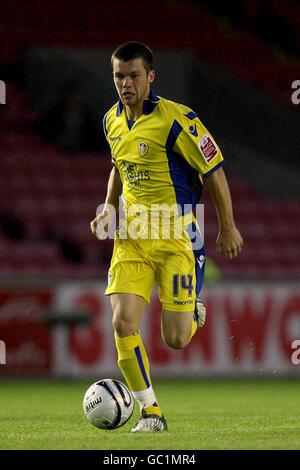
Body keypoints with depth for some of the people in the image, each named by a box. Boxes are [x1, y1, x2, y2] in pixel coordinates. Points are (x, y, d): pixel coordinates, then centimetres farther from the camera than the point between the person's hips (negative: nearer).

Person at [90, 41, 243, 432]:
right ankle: (151, 412, 1)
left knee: (175, 340, -4)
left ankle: (193, 313, 35)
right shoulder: (112, 121, 5)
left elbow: (214, 172, -8)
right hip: (132, 236, 5)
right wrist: (109, 209, 11)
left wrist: (228, 228, -4)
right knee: (123, 323, -13)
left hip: (176, 236, -5)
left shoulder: (176, 120, -15)